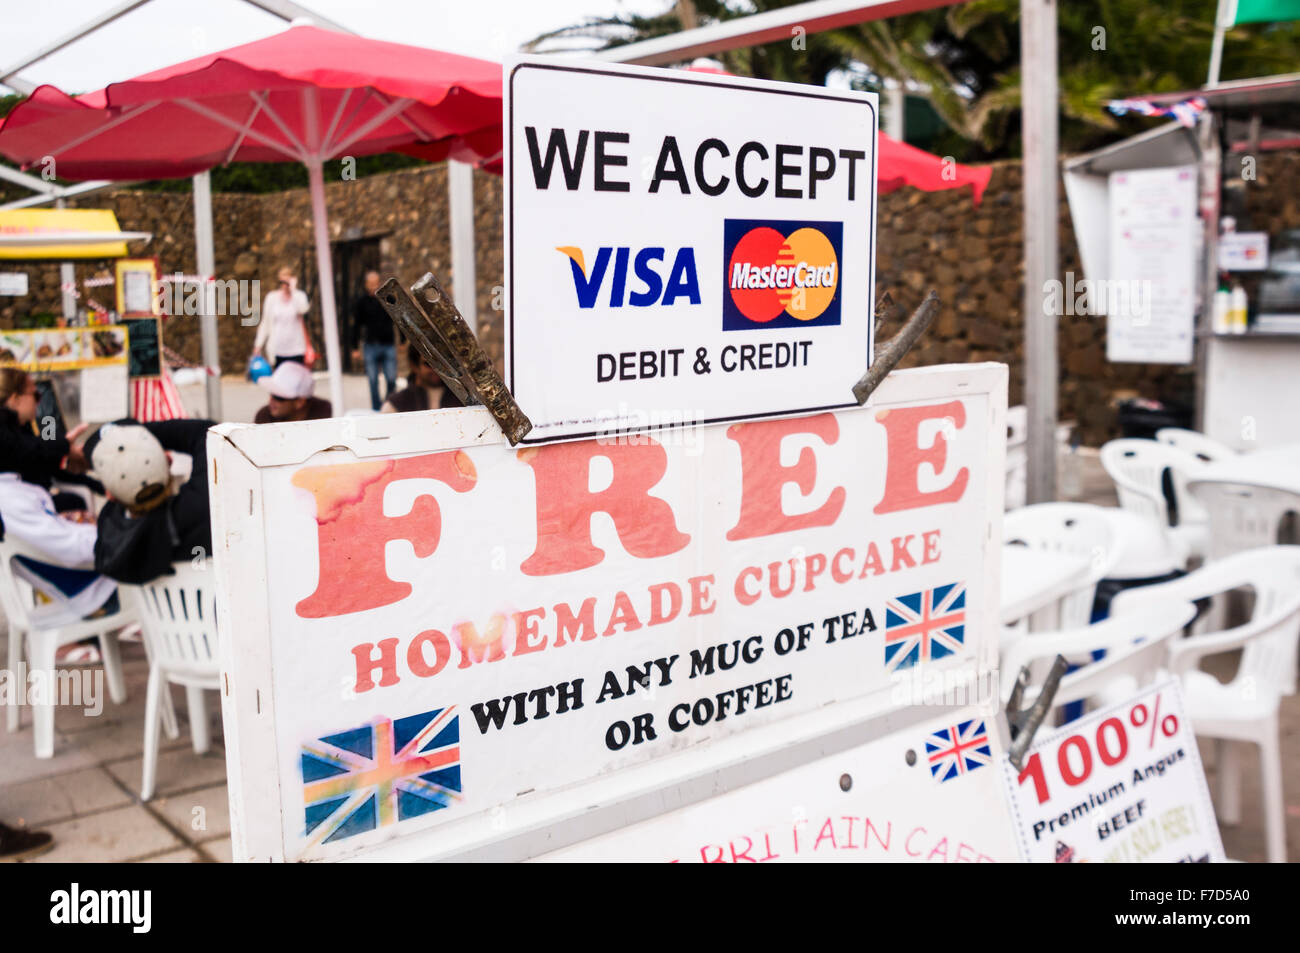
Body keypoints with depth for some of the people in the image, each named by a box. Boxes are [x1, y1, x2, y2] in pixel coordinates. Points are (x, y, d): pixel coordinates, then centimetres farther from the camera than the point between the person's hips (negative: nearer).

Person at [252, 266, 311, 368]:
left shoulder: (299, 296, 2)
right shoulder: (272, 297, 7)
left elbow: (303, 309, -21)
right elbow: (265, 323, 12)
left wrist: (293, 289, -16)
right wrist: (258, 344, 9)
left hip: (296, 350, -2)